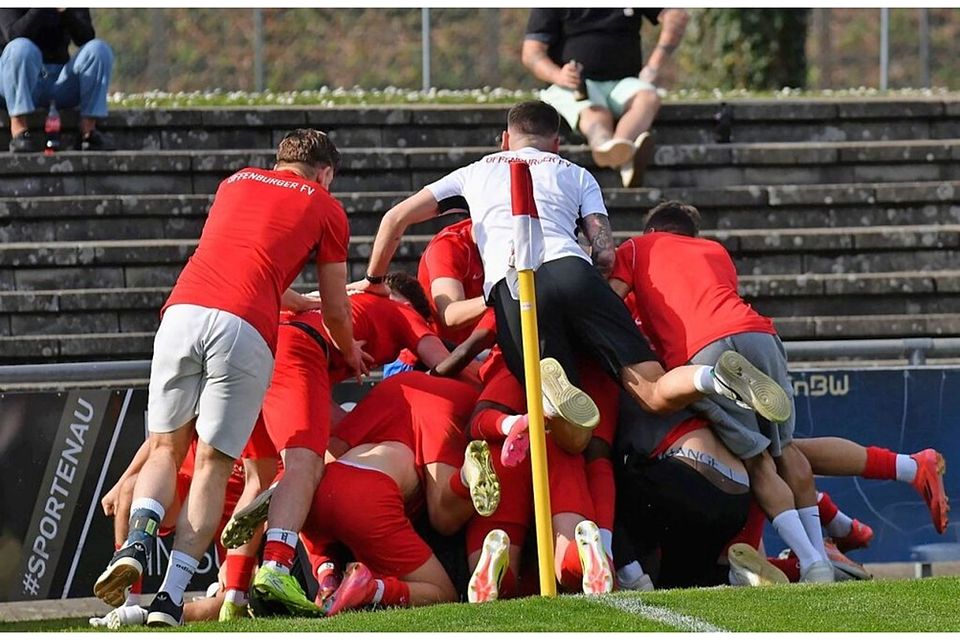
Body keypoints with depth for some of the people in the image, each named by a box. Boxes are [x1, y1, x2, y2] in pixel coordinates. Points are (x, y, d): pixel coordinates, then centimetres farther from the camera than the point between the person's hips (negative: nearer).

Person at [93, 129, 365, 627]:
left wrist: (302, 302, 55)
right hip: (246, 329, -3)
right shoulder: (325, 208, 19)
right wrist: (349, 353, 42)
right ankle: (171, 594, -6)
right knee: (213, 465, 4)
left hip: (184, 311, 3)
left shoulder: (236, 182, 30)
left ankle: (137, 540, -12)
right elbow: (336, 313, 22)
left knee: (166, 448, 15)